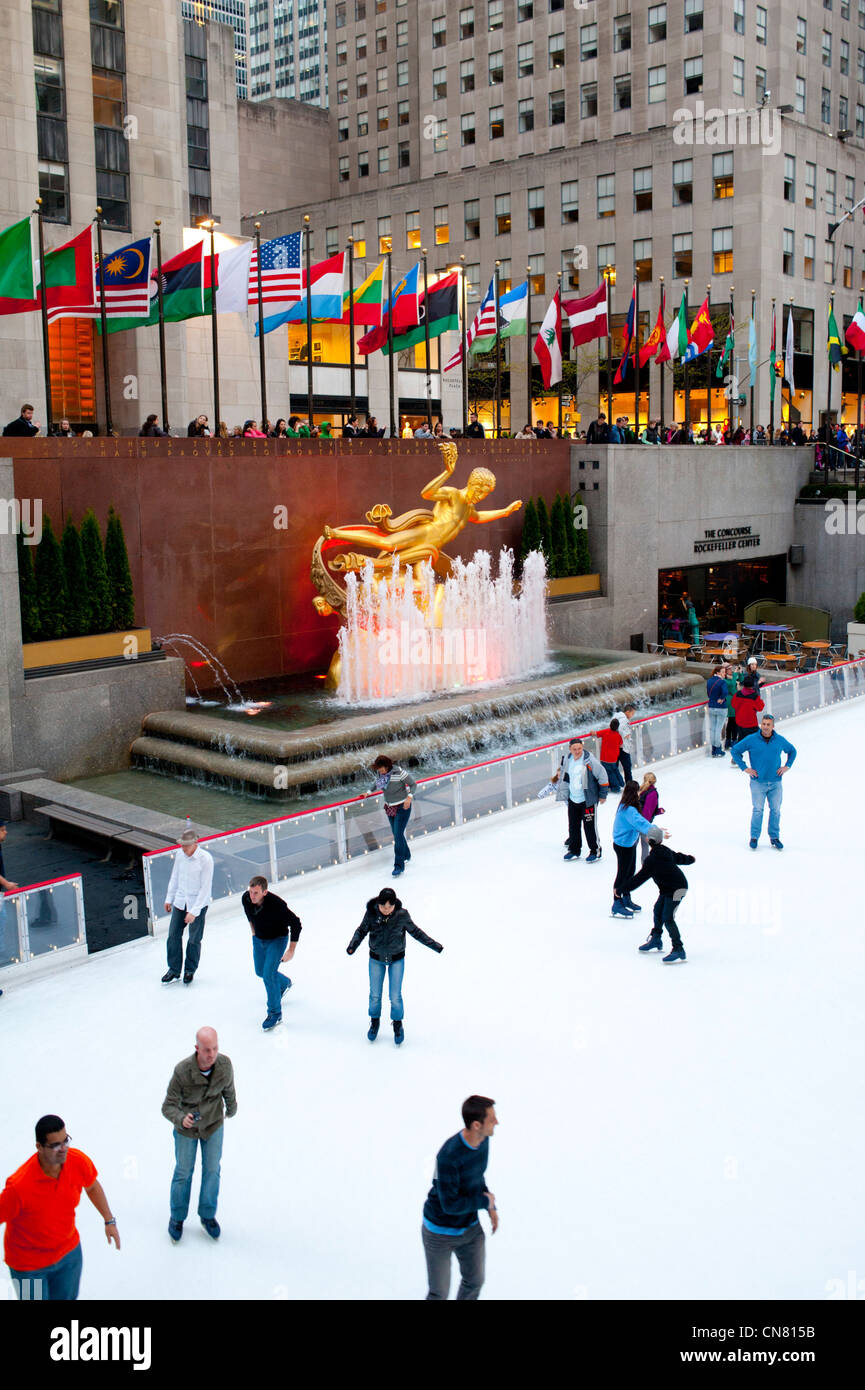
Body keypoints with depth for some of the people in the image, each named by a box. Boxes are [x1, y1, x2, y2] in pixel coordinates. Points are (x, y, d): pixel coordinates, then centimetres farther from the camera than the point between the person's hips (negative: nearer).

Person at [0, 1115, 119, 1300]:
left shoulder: (78, 1161, -20)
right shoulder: (19, 1185, -37)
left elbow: (92, 1186, 2)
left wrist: (109, 1221, 7)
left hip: (69, 1251, 5)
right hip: (28, 1263, -5)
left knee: (67, 1297, 22)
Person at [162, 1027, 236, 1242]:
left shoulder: (224, 1063, -25)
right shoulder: (182, 1071, -35)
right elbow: (168, 1106, -28)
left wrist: (231, 1107, 16)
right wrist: (181, 1119, -49)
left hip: (214, 1124, 2)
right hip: (187, 1126, -2)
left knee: (212, 1170, 15)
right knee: (184, 1172, 15)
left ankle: (207, 1216, 38)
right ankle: (177, 1217, 39)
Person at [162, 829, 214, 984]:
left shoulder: (206, 859, -21)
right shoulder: (180, 855, -5)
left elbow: (205, 888, -19)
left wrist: (194, 911, -20)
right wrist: (169, 898, 16)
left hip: (198, 904, -5)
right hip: (180, 902, 5)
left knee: (194, 940, 5)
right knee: (173, 935, 6)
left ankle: (190, 970, 25)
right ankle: (174, 970, 22)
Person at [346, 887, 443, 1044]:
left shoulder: (401, 915, -21)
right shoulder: (371, 913, -20)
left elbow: (415, 931, -6)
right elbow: (361, 931, -5)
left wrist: (434, 945, -6)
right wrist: (352, 946, -21)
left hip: (396, 960, -1)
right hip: (376, 960, 1)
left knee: (395, 996, 2)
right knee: (375, 995, 11)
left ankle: (398, 1025, 28)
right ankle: (374, 1022, 38)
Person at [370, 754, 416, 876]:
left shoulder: (399, 772, -23)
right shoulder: (379, 773, -5)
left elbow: (413, 784, -11)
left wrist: (409, 797, -22)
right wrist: (369, 792, 7)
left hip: (402, 807, -6)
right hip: (389, 807, 6)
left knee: (398, 835, -10)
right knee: (396, 834, 15)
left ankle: (399, 865, -3)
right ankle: (406, 856, 38)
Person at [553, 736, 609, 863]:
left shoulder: (589, 760, -17)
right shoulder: (567, 759, 1)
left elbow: (602, 776, -10)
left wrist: (603, 795, -5)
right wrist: (562, 793, 24)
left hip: (587, 800, -6)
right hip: (572, 799, 6)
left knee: (589, 826, -4)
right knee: (573, 826, 13)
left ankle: (595, 852, 11)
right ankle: (574, 850, 29)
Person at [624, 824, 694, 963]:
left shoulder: (652, 860, -23)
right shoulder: (665, 850, 4)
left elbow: (640, 877, -22)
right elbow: (678, 857, 23)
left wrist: (623, 889, -17)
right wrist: (690, 858, 47)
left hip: (676, 889, -10)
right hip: (667, 888, 10)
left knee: (668, 918, -12)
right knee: (658, 911, 18)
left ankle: (679, 950, -14)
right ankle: (656, 939, 34)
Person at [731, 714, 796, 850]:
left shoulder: (780, 740, 2)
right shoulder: (751, 740, -6)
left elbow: (792, 751, 21)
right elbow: (735, 751, 3)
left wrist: (787, 766, 9)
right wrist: (744, 768, -2)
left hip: (775, 782, 2)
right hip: (758, 782, -2)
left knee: (775, 810, 6)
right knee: (757, 810, -5)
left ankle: (774, 837, 18)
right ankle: (754, 837, 8)